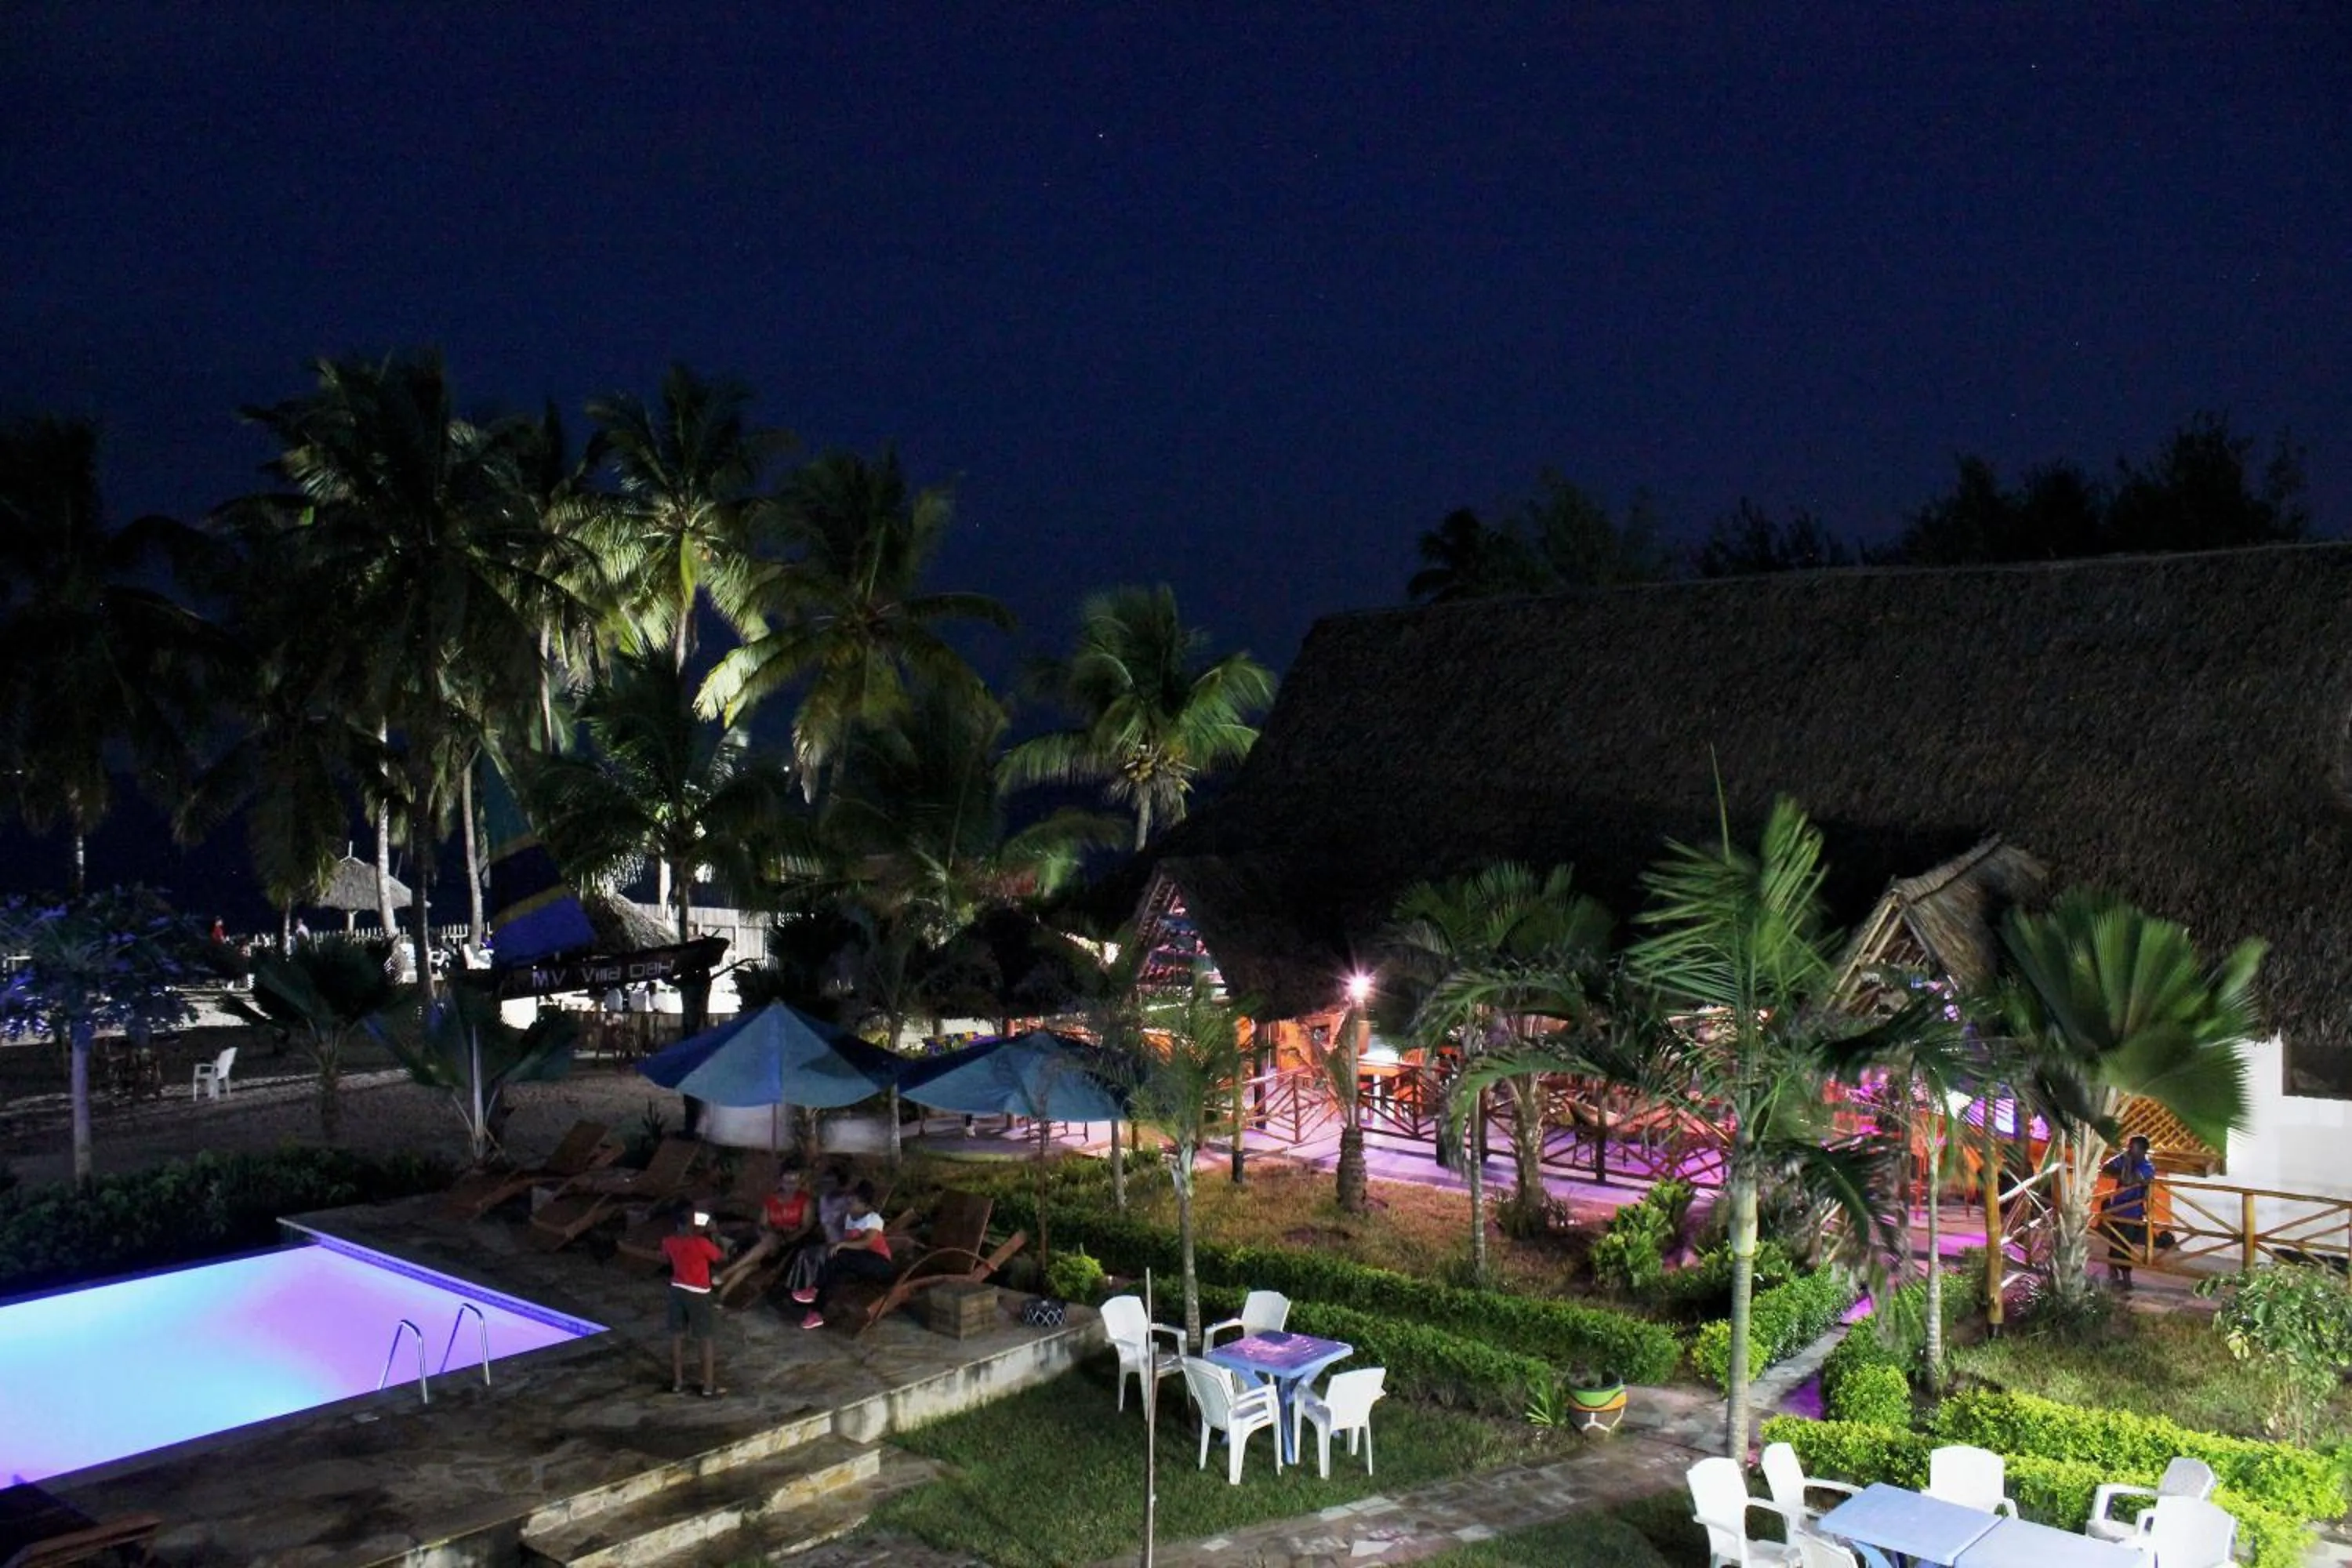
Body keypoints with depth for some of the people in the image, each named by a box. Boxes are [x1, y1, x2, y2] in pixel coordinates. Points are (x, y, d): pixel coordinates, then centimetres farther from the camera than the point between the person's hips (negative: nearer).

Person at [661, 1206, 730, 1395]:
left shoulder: (669, 1242, -6)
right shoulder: (702, 1243, -23)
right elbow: (723, 1257, -9)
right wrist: (714, 1237, -1)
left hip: (677, 1290, 5)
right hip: (697, 1294, -5)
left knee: (677, 1336, 16)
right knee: (708, 1339, 5)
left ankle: (677, 1382, 24)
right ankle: (709, 1387, 7)